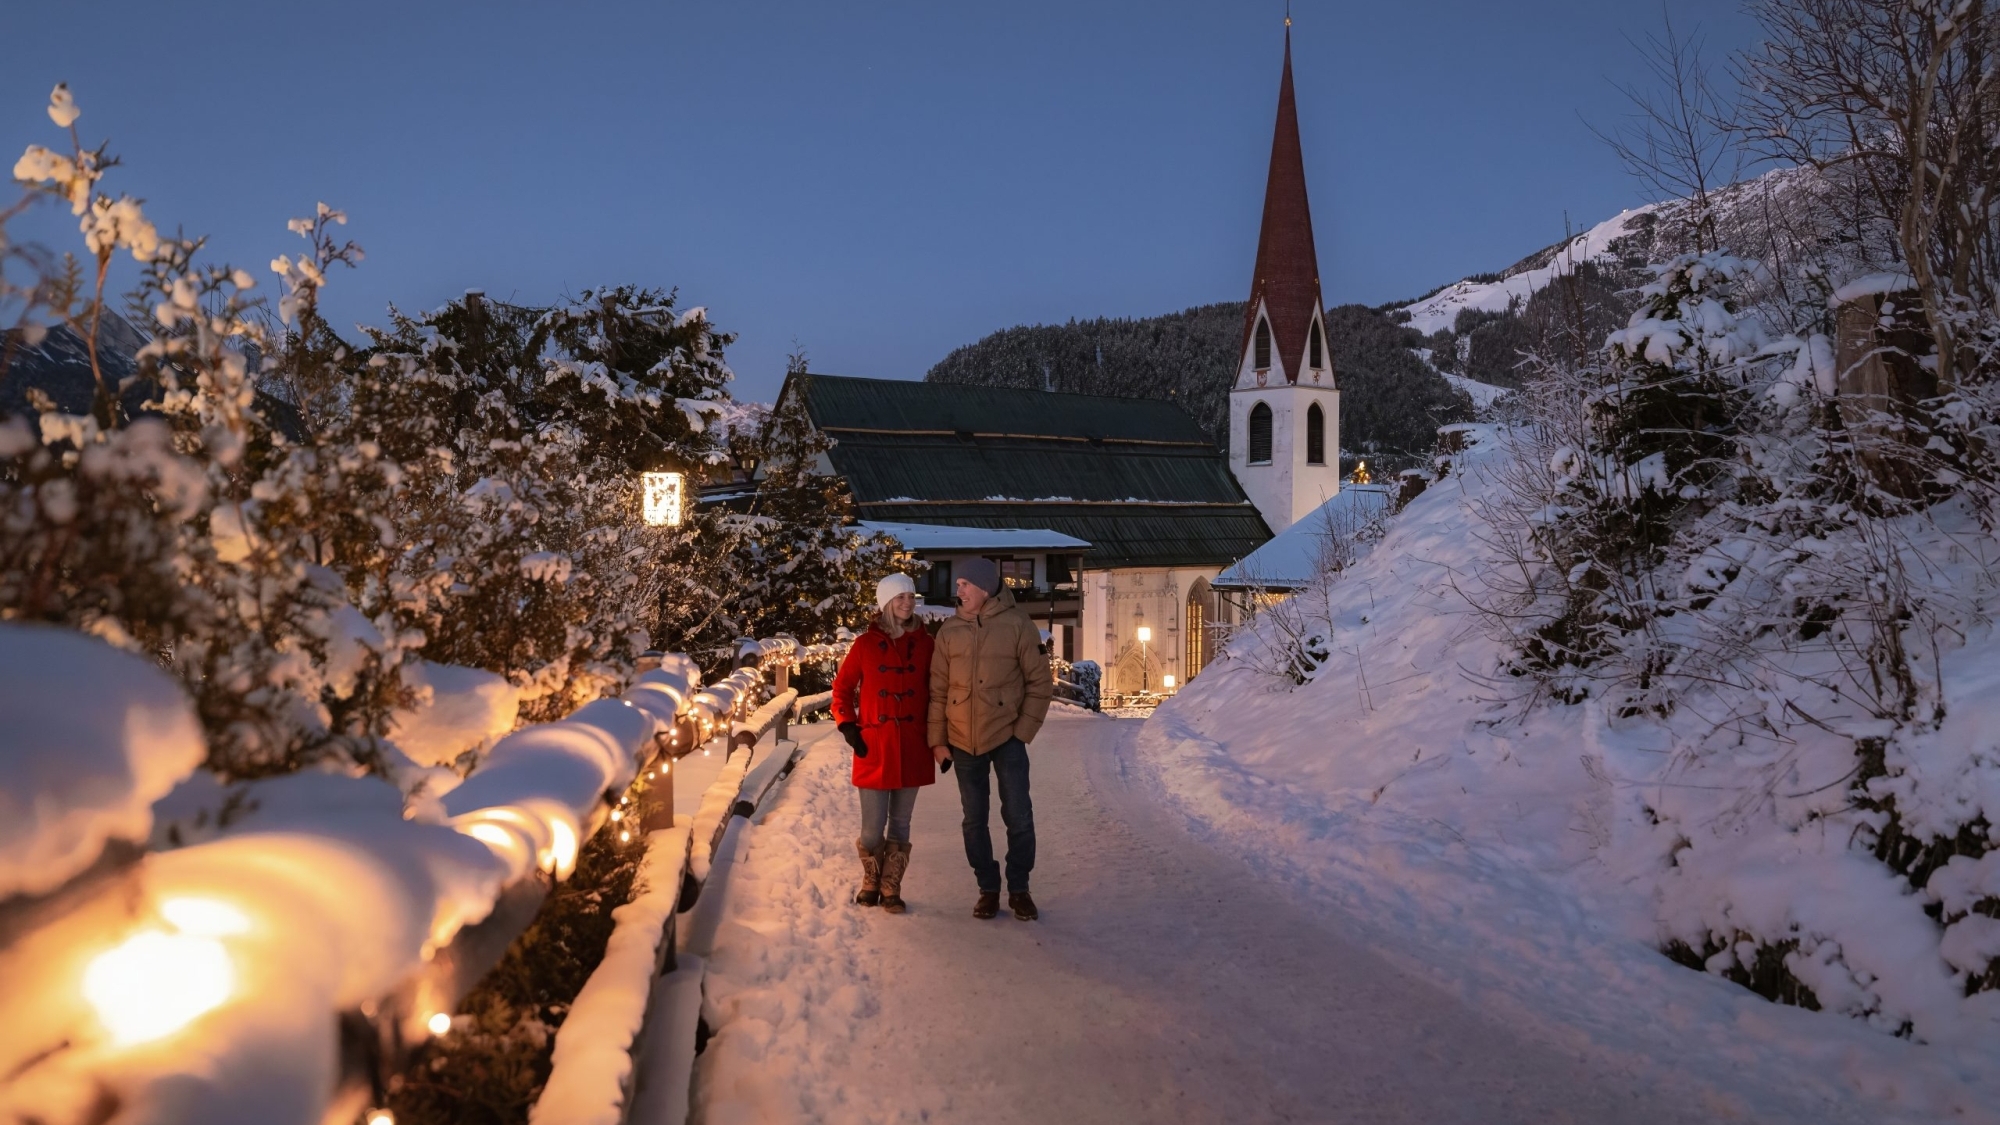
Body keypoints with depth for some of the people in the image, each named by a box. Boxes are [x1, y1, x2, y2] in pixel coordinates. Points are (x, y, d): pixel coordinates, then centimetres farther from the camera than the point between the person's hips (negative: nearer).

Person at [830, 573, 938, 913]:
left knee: (900, 824, 9)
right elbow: (842, 688, 5)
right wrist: (848, 727, -4)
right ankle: (870, 882, 26)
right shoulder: (865, 644, -2)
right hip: (874, 749, -2)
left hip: (912, 750, 2)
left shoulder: (924, 643, 3)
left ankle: (891, 889, 23)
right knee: (872, 828, 0)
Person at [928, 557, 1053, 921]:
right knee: (974, 820, 10)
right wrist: (937, 739, 1)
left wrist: (1024, 730, -8)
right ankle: (988, 889, 22)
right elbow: (938, 688, 4)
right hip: (963, 741, 3)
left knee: (1019, 818, 1)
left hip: (1007, 738, -3)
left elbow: (1040, 682, -4)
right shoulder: (950, 630, 2)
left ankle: (1019, 889, 17)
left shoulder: (1017, 624, -7)